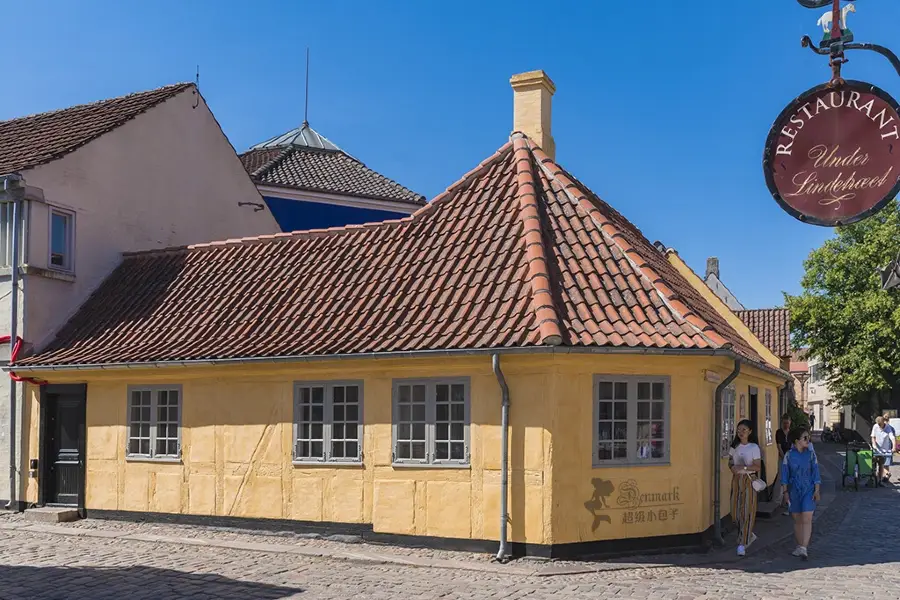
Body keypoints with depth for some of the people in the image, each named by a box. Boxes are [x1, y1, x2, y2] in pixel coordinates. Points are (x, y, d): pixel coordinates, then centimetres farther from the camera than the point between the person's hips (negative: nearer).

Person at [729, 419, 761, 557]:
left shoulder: (754, 447, -5)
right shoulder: (734, 447, 9)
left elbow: (757, 466, -10)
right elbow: (730, 462, 14)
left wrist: (744, 468, -23)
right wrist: (732, 467, -9)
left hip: (749, 480, -5)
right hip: (736, 480, 5)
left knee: (747, 511, -7)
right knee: (736, 511, 5)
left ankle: (742, 543, -5)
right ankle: (749, 535, 29)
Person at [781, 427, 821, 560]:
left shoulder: (811, 454, 1)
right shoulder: (789, 455, 0)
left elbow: (815, 474, 3)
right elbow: (785, 474, 4)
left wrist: (817, 490, -2)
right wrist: (785, 492, 1)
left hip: (808, 490, -1)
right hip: (794, 490, 1)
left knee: (807, 519, -11)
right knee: (797, 520, 9)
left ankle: (804, 548, -15)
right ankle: (799, 546, 21)